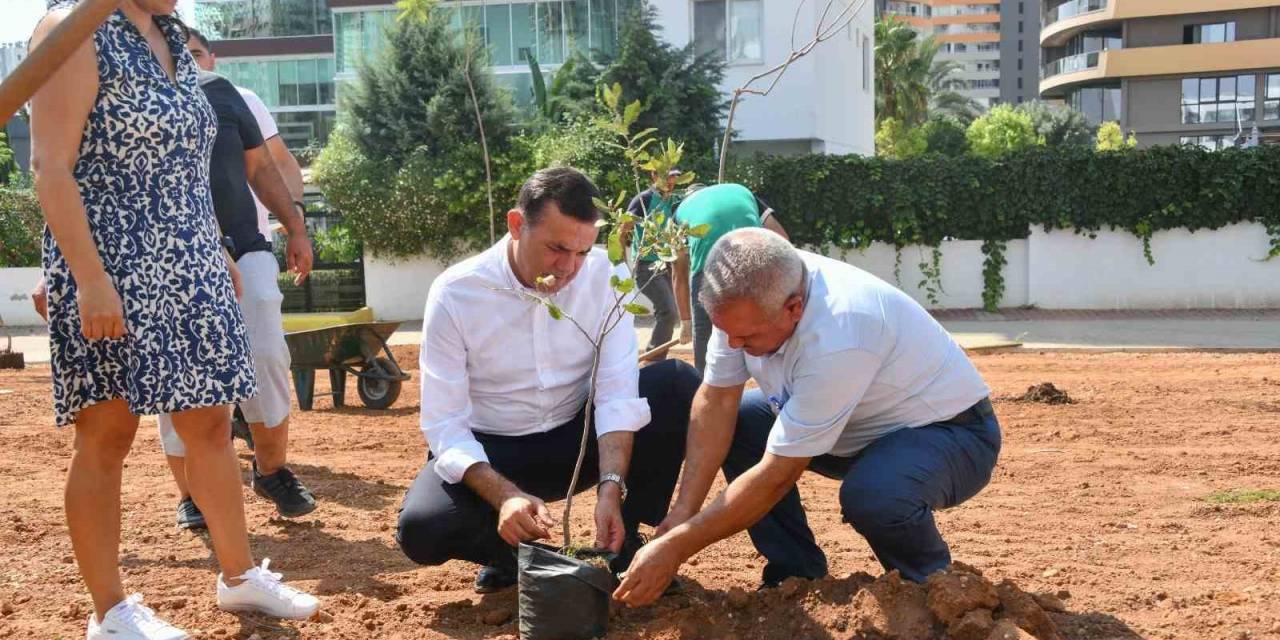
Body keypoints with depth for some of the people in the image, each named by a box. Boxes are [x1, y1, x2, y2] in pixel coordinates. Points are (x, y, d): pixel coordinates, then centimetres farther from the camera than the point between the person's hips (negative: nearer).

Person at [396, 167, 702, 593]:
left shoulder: (604, 274, -15)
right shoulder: (454, 294, -19)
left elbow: (617, 390, -18)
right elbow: (444, 425, -20)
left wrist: (611, 487, -32)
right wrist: (505, 496, -36)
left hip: (579, 437, 2)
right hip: (490, 453, -2)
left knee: (678, 384, -20)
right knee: (421, 529, -30)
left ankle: (624, 540, -4)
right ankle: (516, 552, 4)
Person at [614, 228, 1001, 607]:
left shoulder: (837, 339, -38)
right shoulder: (744, 297, -17)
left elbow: (777, 474, -32)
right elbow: (716, 401, -10)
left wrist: (678, 546, -27)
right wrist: (683, 512, -17)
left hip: (951, 432, -7)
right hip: (863, 422, 7)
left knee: (871, 496, -37)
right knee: (726, 424, -5)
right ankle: (799, 579, 5)